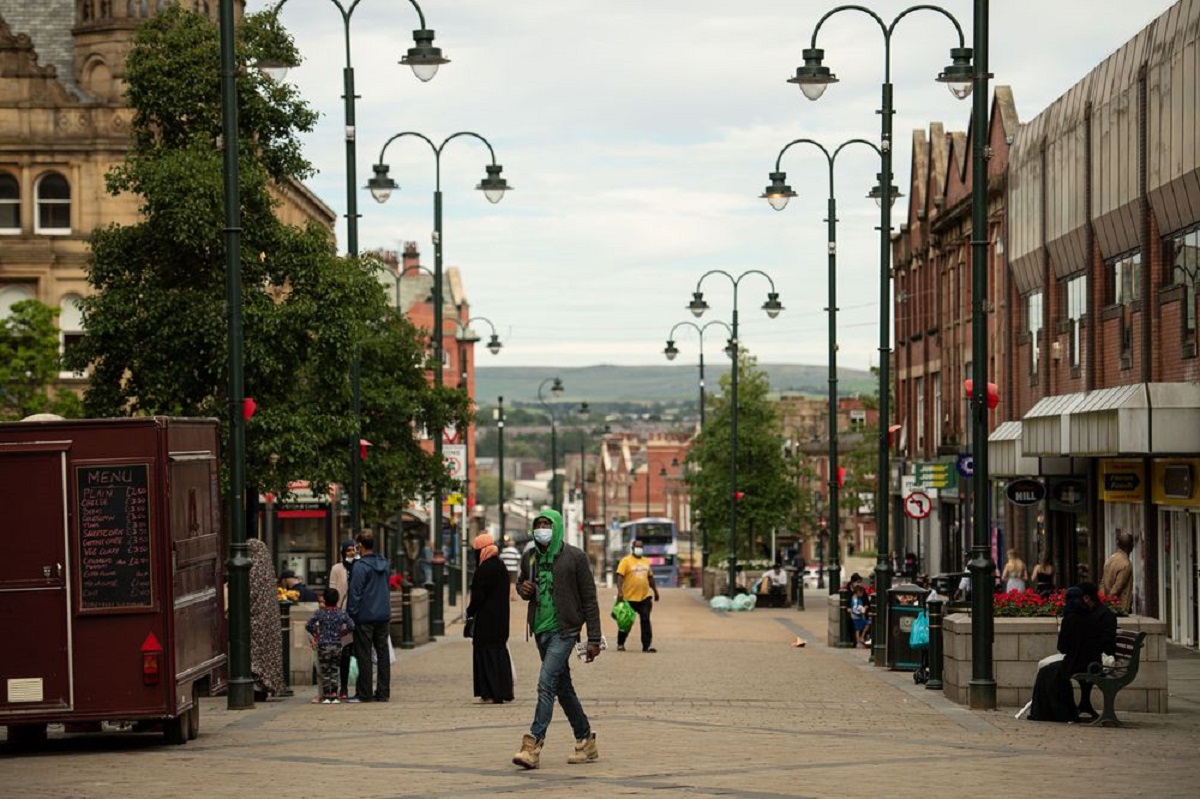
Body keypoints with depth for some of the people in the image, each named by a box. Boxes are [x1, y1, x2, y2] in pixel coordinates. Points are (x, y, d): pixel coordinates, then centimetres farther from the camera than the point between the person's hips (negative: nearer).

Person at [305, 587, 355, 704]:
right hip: (337, 646, 2)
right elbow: (351, 626, -2)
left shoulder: (320, 613, -6)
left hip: (323, 645, -2)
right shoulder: (342, 613, 0)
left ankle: (326, 695, 5)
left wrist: (315, 633, 4)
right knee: (334, 671, 9)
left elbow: (308, 625, -12)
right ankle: (334, 695, 8)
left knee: (325, 672, 5)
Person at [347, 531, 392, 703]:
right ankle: (383, 692, 10)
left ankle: (364, 693, -1)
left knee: (364, 655, -2)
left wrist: (351, 614, -10)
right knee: (383, 653, 9)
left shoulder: (360, 567, -14)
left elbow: (355, 593, -14)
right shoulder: (384, 564, 10)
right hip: (384, 614, 7)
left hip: (365, 617, -7)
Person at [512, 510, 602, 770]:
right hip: (541, 630, 6)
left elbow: (589, 599, -5)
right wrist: (523, 589, -1)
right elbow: (521, 584, 26)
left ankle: (533, 745, -23)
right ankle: (586, 743, 23)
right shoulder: (529, 558, 8)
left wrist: (594, 639, -7)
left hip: (564, 630, -6)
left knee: (546, 683, -18)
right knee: (563, 688, 12)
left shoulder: (575, 557, -7)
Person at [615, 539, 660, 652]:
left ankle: (647, 645, -4)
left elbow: (650, 577, 23)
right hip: (629, 598, -4)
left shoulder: (646, 561, 14)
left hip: (645, 597, 4)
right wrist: (620, 591, -25)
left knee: (645, 621, -3)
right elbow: (620, 576, -14)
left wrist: (655, 591, 21)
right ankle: (620, 644, 21)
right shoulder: (626, 561, -5)